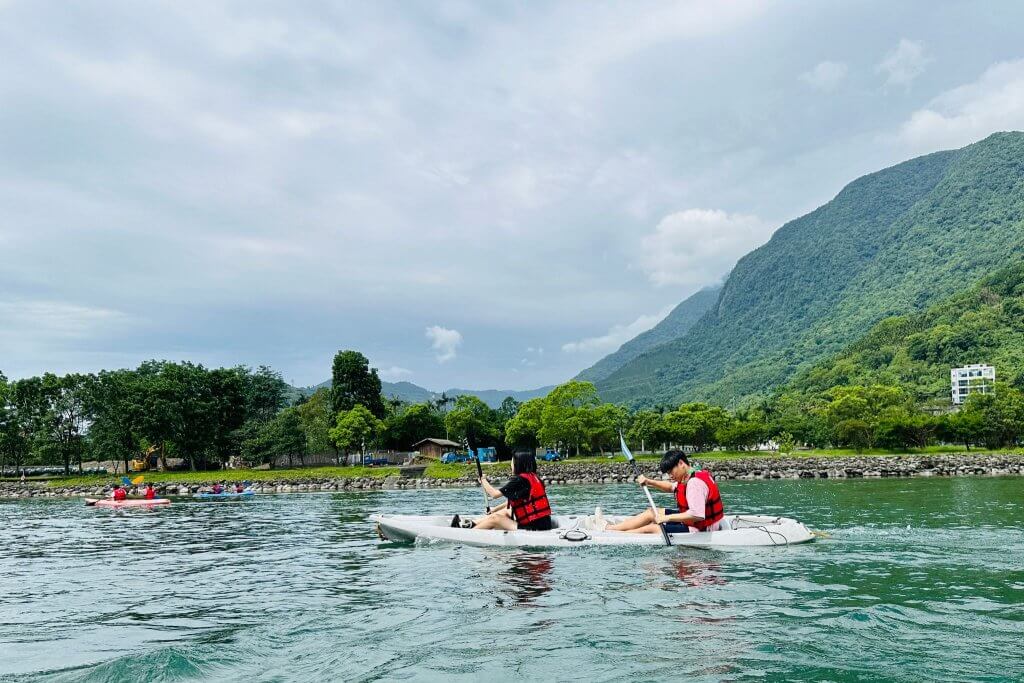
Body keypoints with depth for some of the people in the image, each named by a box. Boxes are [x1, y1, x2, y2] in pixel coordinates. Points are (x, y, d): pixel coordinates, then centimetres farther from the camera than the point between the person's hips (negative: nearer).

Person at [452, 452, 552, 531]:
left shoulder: (519, 480, -14)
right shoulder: (533, 477, 13)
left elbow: (494, 494, -11)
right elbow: (513, 500, 24)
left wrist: (483, 481, 8)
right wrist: (495, 509, 33)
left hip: (534, 528, -9)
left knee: (494, 519, 2)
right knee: (506, 511, 22)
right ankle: (471, 524, 26)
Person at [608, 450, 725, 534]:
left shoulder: (696, 483, -26)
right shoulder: (689, 477, 7)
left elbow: (697, 515, -36)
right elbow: (671, 487, 23)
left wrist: (667, 517, -29)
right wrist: (649, 482, 7)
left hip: (699, 530, -11)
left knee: (651, 529, -11)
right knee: (651, 512, 12)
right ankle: (610, 527, 12)